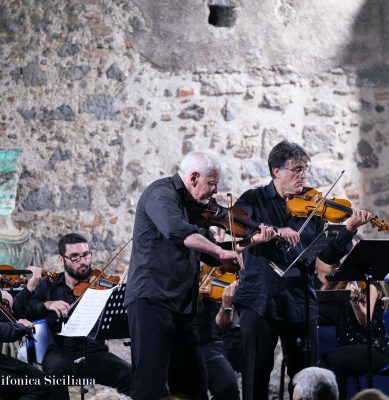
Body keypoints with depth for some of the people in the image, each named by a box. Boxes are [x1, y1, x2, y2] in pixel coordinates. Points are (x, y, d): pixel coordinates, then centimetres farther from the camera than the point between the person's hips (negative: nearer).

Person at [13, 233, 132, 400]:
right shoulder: (48, 286, 13)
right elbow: (18, 311, 2)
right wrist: (46, 304, -15)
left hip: (94, 352, 0)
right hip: (60, 351, 0)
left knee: (130, 375, -26)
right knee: (56, 367, -36)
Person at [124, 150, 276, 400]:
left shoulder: (191, 206, 18)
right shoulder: (161, 194, -9)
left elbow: (212, 255, 21)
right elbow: (178, 232, -30)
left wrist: (252, 241, 10)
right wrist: (221, 251, -30)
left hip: (182, 304, 9)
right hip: (152, 301, -9)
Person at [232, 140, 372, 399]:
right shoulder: (254, 200, 2)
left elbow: (328, 256, 5)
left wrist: (349, 230, -11)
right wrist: (275, 231, -31)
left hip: (301, 302, 2)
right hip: (260, 300, -2)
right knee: (257, 375, 1)